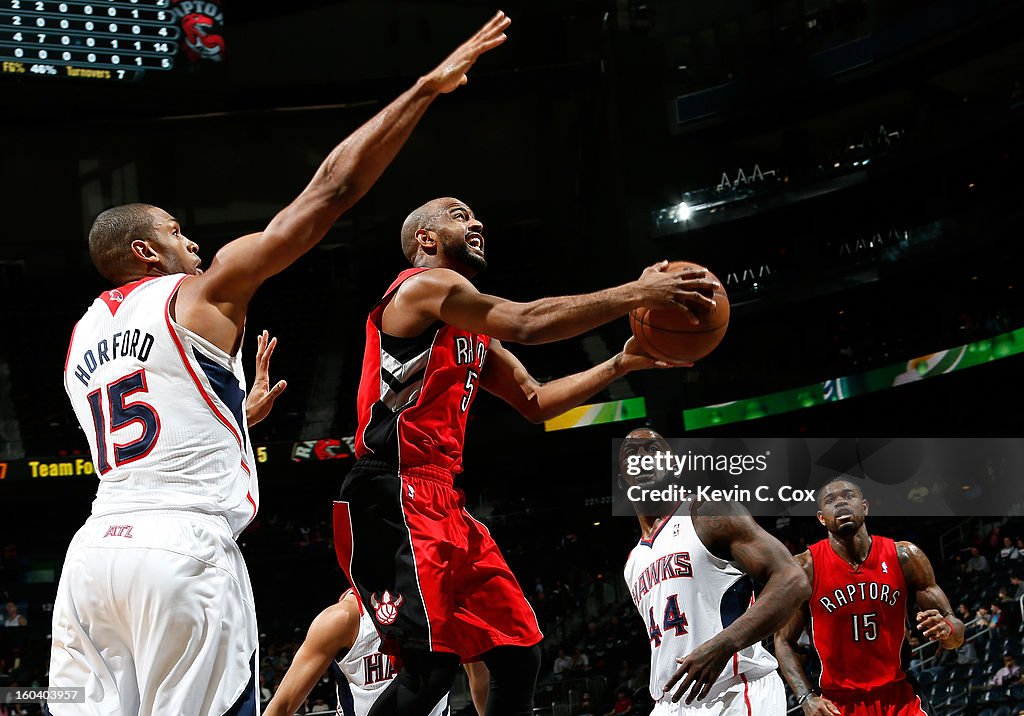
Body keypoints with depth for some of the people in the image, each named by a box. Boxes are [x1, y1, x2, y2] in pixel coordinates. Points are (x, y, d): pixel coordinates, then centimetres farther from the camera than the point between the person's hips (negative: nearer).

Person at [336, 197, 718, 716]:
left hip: (441, 502, 11)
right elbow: (526, 323, -18)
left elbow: (534, 401, 29)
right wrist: (635, 294, -15)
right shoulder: (425, 284, -5)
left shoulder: (473, 331, 25)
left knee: (519, 653, 7)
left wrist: (621, 364, 20)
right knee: (431, 664, -23)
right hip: (392, 496, -11)